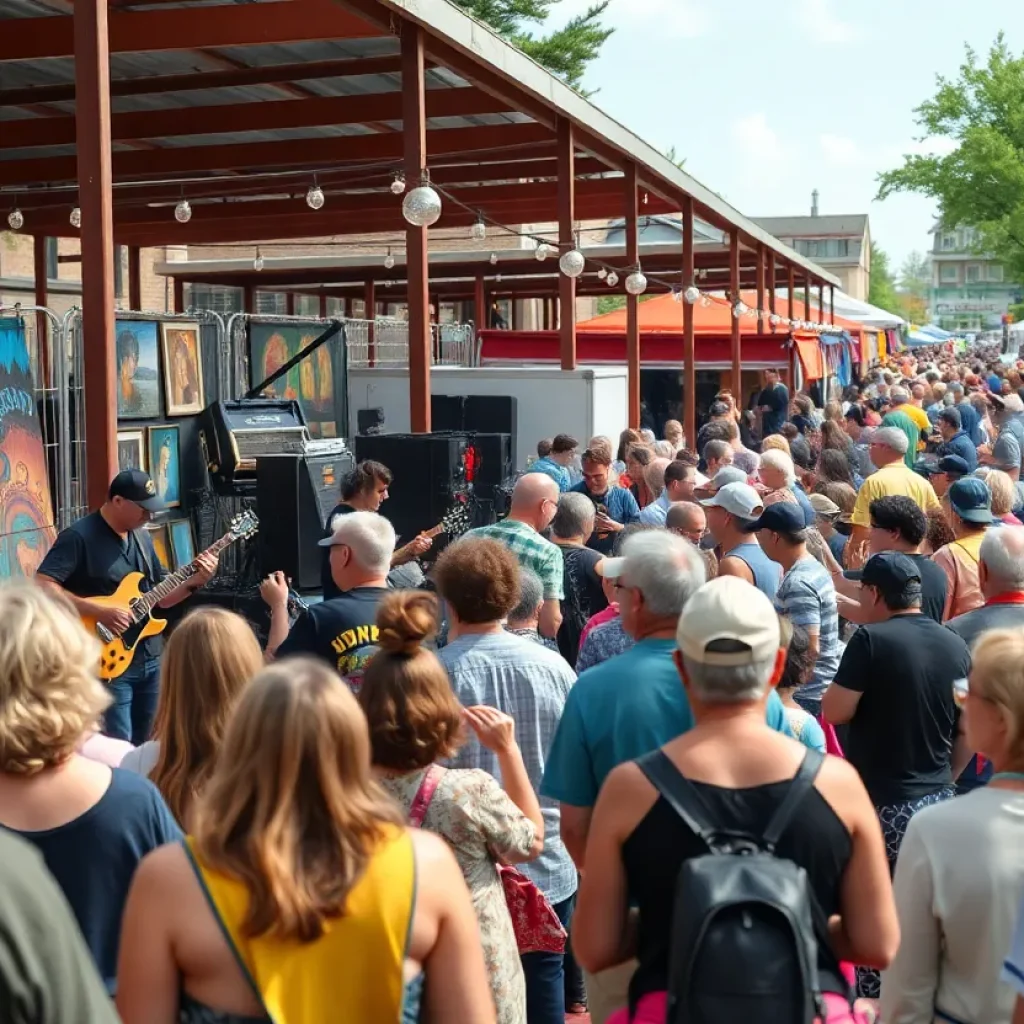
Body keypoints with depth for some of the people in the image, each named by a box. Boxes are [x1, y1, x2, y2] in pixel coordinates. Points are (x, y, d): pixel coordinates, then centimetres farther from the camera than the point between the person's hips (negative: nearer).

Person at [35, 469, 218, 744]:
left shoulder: (142, 537, 11)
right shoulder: (79, 537, -14)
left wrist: (196, 581, -1)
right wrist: (100, 611, -26)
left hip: (151, 658, 8)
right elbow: (41, 587, -23)